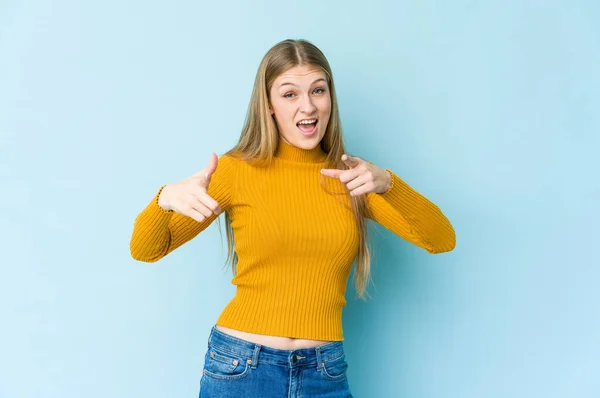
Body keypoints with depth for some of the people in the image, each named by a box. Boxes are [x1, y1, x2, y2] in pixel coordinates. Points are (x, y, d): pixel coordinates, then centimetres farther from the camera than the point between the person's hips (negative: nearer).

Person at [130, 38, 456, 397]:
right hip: (240, 367, -2)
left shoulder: (351, 177, 2)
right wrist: (165, 199, -24)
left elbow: (442, 240, -4)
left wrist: (387, 183, -20)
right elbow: (146, 250, -3)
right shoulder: (237, 170, -5)